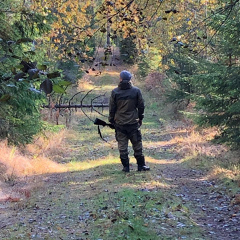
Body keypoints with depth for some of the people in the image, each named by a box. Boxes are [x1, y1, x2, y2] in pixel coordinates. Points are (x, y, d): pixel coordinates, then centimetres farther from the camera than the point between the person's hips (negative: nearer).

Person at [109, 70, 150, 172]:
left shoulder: (115, 92, -5)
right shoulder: (136, 91, -4)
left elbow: (112, 108, 0)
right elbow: (141, 106, 3)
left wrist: (111, 120, 13)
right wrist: (140, 118, 16)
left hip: (119, 123, 0)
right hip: (133, 123, 0)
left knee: (122, 146, 7)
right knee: (137, 144, 9)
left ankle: (125, 166, 9)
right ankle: (141, 165, 14)